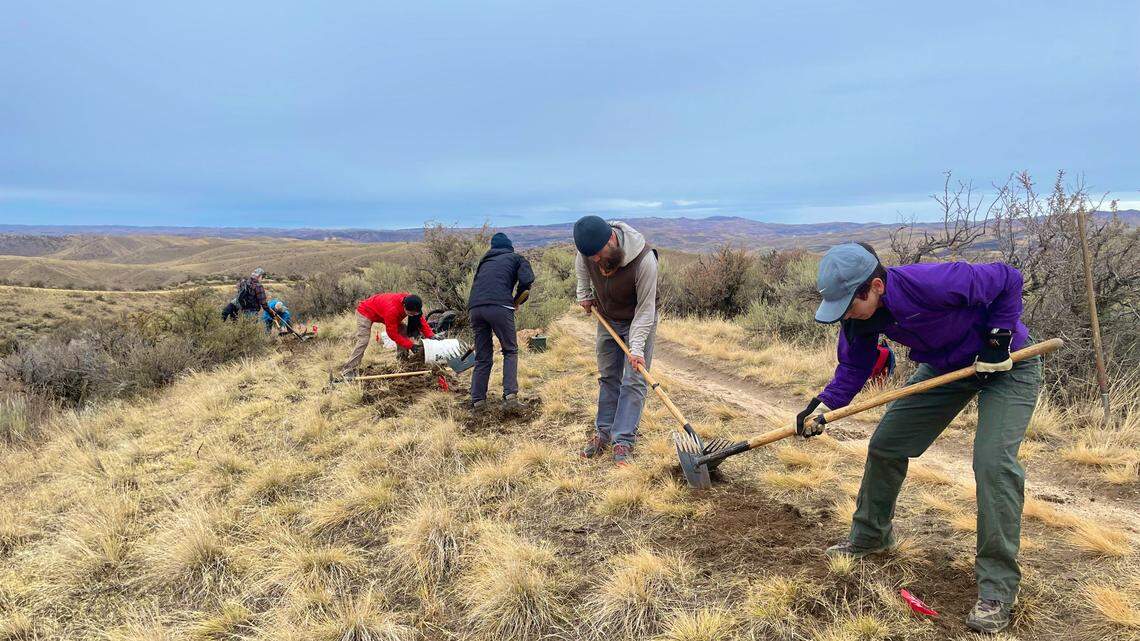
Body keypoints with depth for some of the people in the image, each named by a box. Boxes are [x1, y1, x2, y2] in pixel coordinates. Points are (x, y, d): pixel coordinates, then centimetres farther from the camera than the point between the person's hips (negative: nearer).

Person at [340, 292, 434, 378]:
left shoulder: (411, 303, -23)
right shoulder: (391, 309, -44)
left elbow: (421, 319, -10)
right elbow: (393, 334, -33)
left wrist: (430, 335, -22)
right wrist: (410, 345, -32)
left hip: (381, 311, 8)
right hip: (366, 312, -8)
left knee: (404, 331, -2)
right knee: (363, 341, -21)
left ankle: (403, 359, 10)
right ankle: (347, 370, -17)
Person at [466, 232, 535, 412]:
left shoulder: (485, 261, 33)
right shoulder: (516, 258, 19)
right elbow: (526, 281, 1)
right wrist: (517, 301, 16)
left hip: (475, 307, 4)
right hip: (500, 306, -4)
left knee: (482, 356, 13)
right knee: (510, 351, 8)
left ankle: (478, 399, 8)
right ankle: (510, 395, -6)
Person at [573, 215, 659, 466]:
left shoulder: (644, 259, -36)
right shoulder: (588, 248, -22)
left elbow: (645, 308, -28)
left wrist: (637, 347, -32)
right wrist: (584, 293, 5)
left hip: (638, 321, -4)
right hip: (607, 318, 5)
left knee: (633, 382, -7)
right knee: (608, 377, 10)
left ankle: (623, 441, -4)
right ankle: (603, 432, 19)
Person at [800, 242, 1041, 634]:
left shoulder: (932, 283, -38)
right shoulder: (860, 314, -16)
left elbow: (1007, 279, -22)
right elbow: (853, 367, -3)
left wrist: (999, 340, -22)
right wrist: (823, 406, -14)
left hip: (1007, 365, -7)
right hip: (944, 366, 7)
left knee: (993, 462, -22)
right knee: (885, 444, 5)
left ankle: (998, 586, -9)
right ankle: (870, 536, 25)